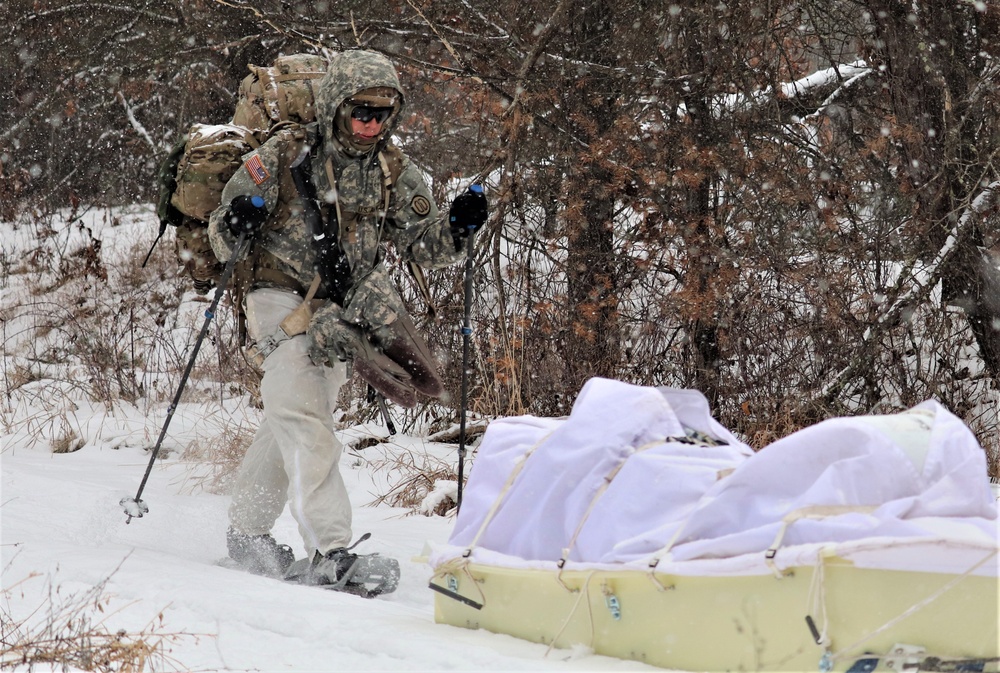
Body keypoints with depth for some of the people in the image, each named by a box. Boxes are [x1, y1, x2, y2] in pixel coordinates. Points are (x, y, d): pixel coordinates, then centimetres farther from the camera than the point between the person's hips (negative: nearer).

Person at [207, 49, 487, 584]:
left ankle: (246, 531, 31)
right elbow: (222, 234, -5)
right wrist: (235, 225, -29)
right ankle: (329, 549, -29)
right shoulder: (285, 155, -8)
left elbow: (424, 244, 4)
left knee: (288, 428, 16)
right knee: (304, 423, -21)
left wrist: (458, 227, -17)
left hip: (344, 313, 5)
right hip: (283, 302, -5)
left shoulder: (391, 171, 4)